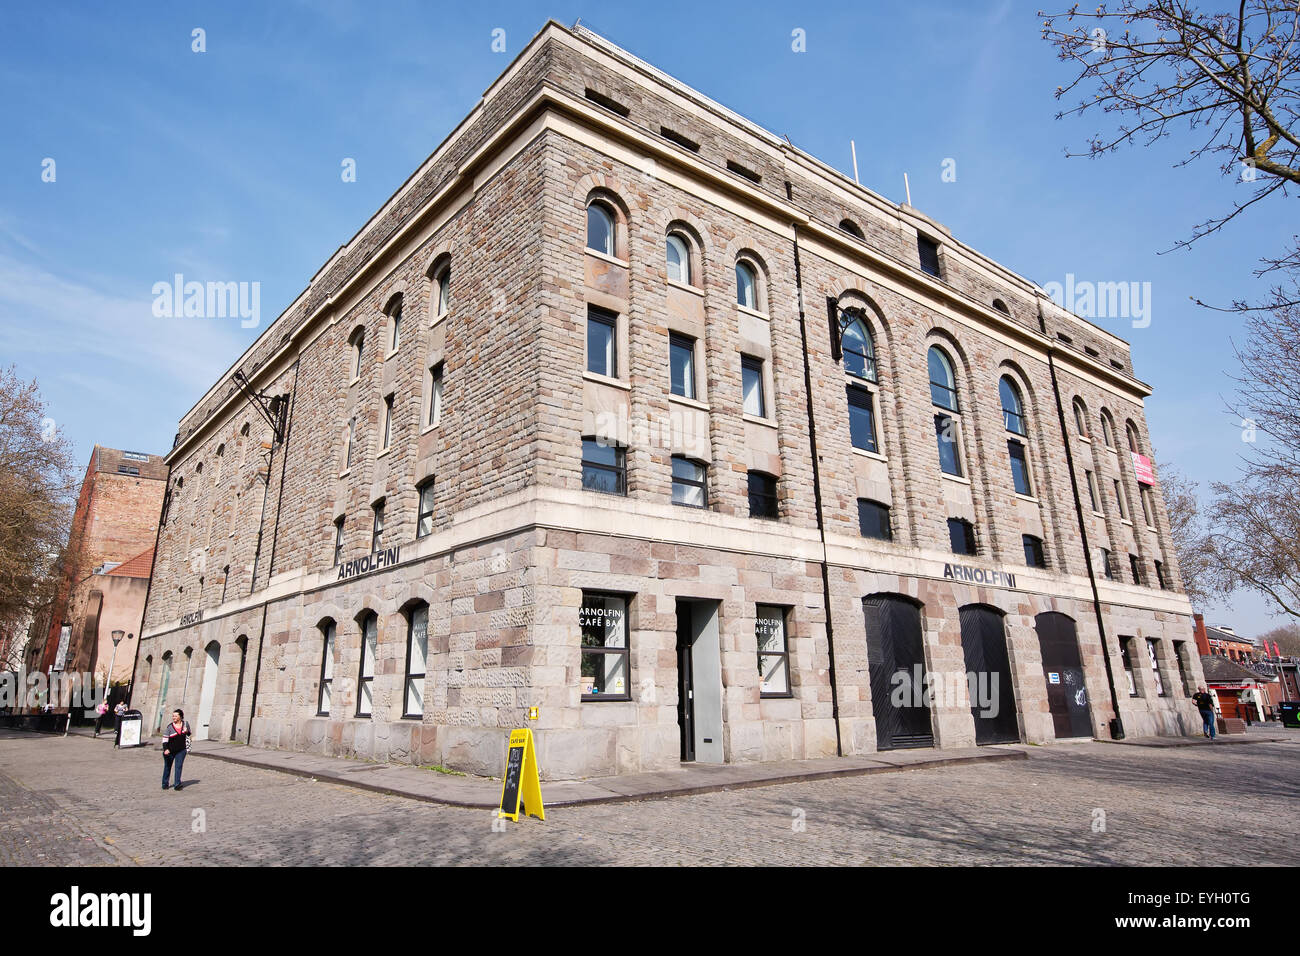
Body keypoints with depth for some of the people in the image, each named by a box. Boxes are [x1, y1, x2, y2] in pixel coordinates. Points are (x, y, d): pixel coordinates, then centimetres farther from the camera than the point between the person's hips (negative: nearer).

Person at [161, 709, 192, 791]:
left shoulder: (185, 724, 0)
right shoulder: (169, 727, -10)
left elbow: (188, 734, 16)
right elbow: (165, 739, -11)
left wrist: (187, 732, -8)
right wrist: (165, 749, -23)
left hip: (181, 751, 1)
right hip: (170, 751, -1)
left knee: (179, 766, -6)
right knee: (167, 767, 12)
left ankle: (178, 784, -6)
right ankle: (164, 784, 28)